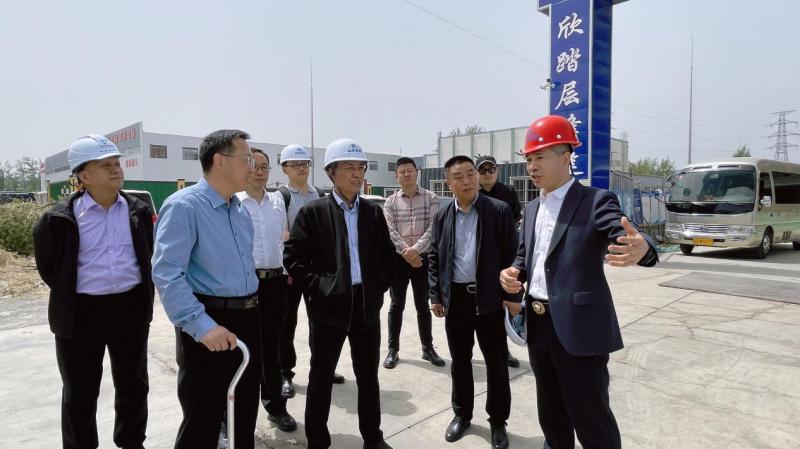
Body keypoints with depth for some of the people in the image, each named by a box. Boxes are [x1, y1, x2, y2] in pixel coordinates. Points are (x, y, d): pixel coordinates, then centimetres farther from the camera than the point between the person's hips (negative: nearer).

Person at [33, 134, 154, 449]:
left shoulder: (139, 210, 1)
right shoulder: (61, 217, -8)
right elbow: (48, 266, 5)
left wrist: (142, 294, 10)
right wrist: (70, 295, 6)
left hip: (131, 307, 3)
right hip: (81, 312, -2)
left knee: (133, 385, 16)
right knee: (80, 393, 12)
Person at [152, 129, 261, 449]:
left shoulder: (240, 209, 11)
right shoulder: (184, 206, -15)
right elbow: (166, 274, -23)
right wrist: (201, 325, -29)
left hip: (248, 318, 8)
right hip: (209, 322, -7)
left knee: (246, 410, 21)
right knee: (203, 421, 7)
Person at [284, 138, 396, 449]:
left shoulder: (374, 212, 7)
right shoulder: (313, 212, -5)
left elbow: (388, 254, 13)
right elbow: (292, 257, -7)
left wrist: (380, 286, 3)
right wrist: (318, 286, -12)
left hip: (367, 304, 4)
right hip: (329, 305, -3)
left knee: (368, 375, 16)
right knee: (321, 376, 9)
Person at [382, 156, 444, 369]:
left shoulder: (430, 198, 0)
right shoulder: (390, 202, 3)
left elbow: (433, 228, -9)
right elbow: (390, 231, -6)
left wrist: (415, 250, -19)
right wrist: (406, 252, -17)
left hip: (423, 258, 0)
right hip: (398, 258, 1)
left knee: (423, 305, 10)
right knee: (396, 305, 8)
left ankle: (428, 348, 24)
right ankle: (393, 350, 18)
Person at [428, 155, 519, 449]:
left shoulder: (499, 210, -5)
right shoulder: (442, 216, 5)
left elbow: (512, 255, -5)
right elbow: (434, 258, 8)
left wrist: (512, 295, -8)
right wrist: (435, 296, 4)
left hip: (490, 298, -2)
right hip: (455, 298, 3)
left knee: (496, 362, 9)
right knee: (459, 361, 15)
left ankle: (497, 421, 27)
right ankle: (462, 414, 34)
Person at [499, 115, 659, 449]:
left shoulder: (596, 201, -9)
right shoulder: (532, 208, 11)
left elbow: (625, 239, -24)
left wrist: (640, 249, -47)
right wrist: (514, 272, -4)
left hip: (579, 327, -6)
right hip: (538, 324, 7)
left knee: (590, 415, 5)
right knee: (550, 410, 22)